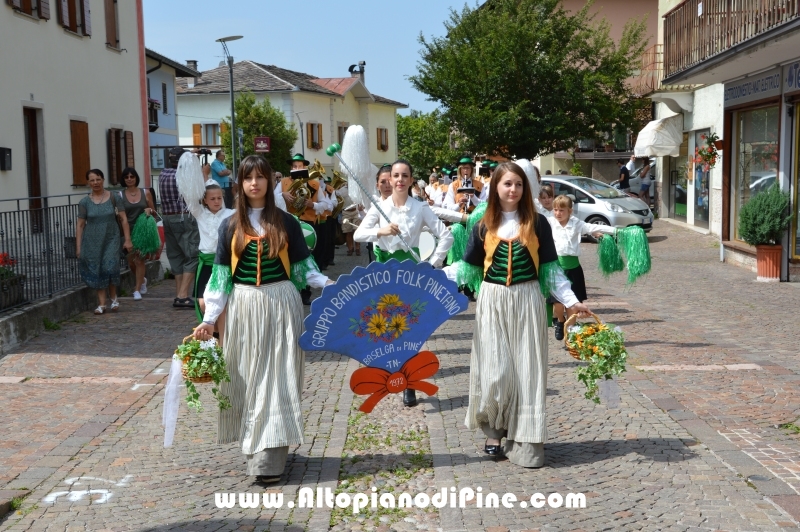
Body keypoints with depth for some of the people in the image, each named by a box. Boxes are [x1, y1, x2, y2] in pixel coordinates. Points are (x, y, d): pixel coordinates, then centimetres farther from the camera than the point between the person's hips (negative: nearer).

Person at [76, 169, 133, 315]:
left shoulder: (113, 197, 0)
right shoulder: (85, 202, 3)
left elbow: (123, 219, 2)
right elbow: (80, 225, 5)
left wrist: (127, 239, -3)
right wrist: (78, 247, 1)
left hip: (111, 239, -1)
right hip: (92, 242, 2)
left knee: (110, 267, -12)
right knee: (96, 271, 1)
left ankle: (113, 298, 12)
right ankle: (101, 304, 9)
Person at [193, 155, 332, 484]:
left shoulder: (286, 222, 2)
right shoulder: (231, 226, 5)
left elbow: (303, 267, 4)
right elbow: (221, 275, 4)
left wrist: (330, 286, -13)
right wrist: (209, 319, -3)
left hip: (281, 306, -2)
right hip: (244, 308, 2)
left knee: (276, 378, -3)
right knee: (247, 379, 4)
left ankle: (270, 458, -2)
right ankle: (255, 448, 15)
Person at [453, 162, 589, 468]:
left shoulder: (537, 223, 1)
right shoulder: (484, 226, 4)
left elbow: (550, 268, 4)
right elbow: (468, 267, 7)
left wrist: (571, 302, -3)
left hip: (527, 301, 0)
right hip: (493, 303, 1)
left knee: (526, 371, 1)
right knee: (494, 370, -2)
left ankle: (525, 443, 10)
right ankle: (494, 432, 17)